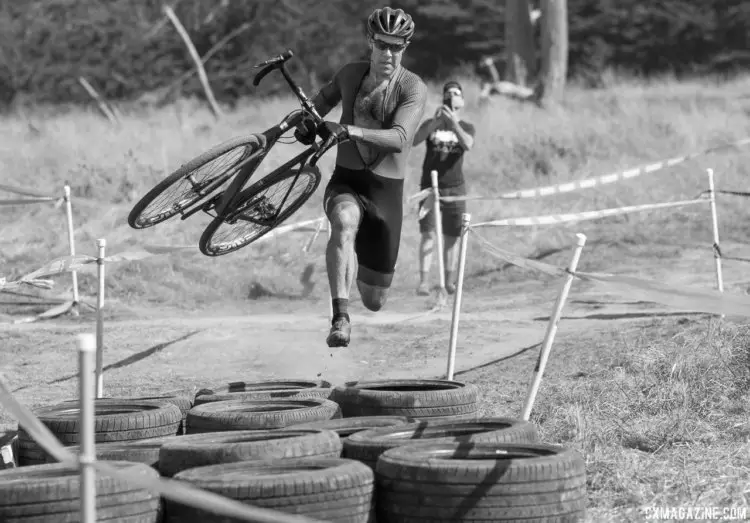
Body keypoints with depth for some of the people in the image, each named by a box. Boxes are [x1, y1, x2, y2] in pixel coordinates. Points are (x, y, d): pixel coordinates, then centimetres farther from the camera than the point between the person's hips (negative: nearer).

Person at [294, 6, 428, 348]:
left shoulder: (413, 88, -10)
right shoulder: (350, 75, 0)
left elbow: (399, 138, -27)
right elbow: (322, 100, 22)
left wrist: (351, 131, -41)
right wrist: (307, 122, 0)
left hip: (386, 188, -1)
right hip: (346, 180, 1)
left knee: (374, 302, 7)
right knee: (344, 221, -40)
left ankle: (361, 268, 46)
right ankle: (340, 319, -43)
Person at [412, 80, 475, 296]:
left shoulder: (466, 127, 5)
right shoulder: (431, 124, 4)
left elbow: (467, 145, -17)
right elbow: (414, 140, -15)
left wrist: (453, 123, -30)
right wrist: (436, 122, -27)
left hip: (455, 187, 1)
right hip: (430, 186, -1)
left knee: (452, 236, 5)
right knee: (428, 233, -11)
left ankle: (449, 280, 15)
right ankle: (424, 280, -16)